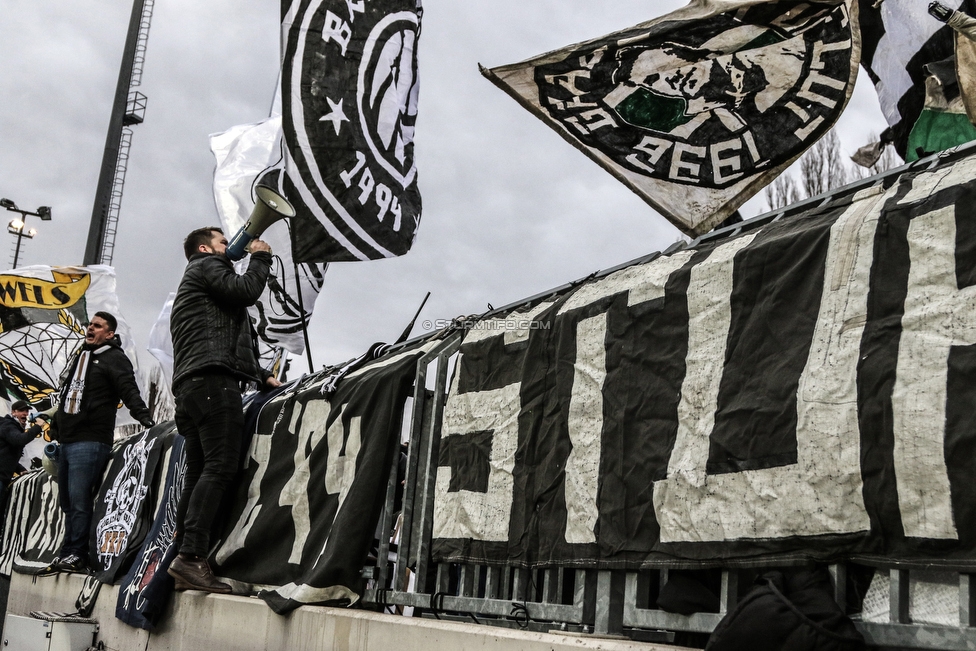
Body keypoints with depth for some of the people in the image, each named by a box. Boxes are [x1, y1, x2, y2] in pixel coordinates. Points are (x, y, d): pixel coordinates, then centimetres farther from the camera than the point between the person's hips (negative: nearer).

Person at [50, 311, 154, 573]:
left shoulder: (114, 358, -2)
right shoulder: (79, 357, 24)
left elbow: (129, 390, -16)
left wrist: (142, 415, -31)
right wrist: (55, 430, 29)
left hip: (91, 441, -9)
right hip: (67, 441, 9)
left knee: (78, 500, -13)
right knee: (67, 501, 10)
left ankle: (73, 554, -10)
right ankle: (71, 554, 16)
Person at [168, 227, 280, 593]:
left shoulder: (195, 286, 38)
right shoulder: (205, 265, 9)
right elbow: (245, 291, -7)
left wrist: (261, 375, 31)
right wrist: (260, 257, 11)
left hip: (190, 388, 10)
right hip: (212, 381, -10)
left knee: (198, 476, 3)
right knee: (220, 467, -20)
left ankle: (185, 561, -2)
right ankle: (191, 556, -30)